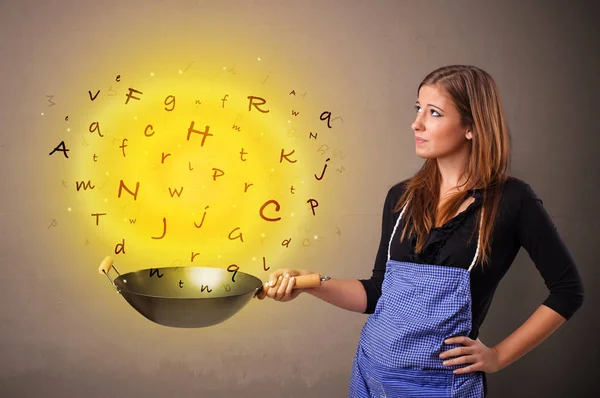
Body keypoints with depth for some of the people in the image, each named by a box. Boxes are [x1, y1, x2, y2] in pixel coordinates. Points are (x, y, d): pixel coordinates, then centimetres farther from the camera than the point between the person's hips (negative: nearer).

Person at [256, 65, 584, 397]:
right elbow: (379, 292, 7)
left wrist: (499, 356, -4)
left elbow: (568, 289, -2)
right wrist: (309, 282, -4)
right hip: (372, 369, 4)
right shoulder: (401, 197, 2)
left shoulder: (510, 200, -9)